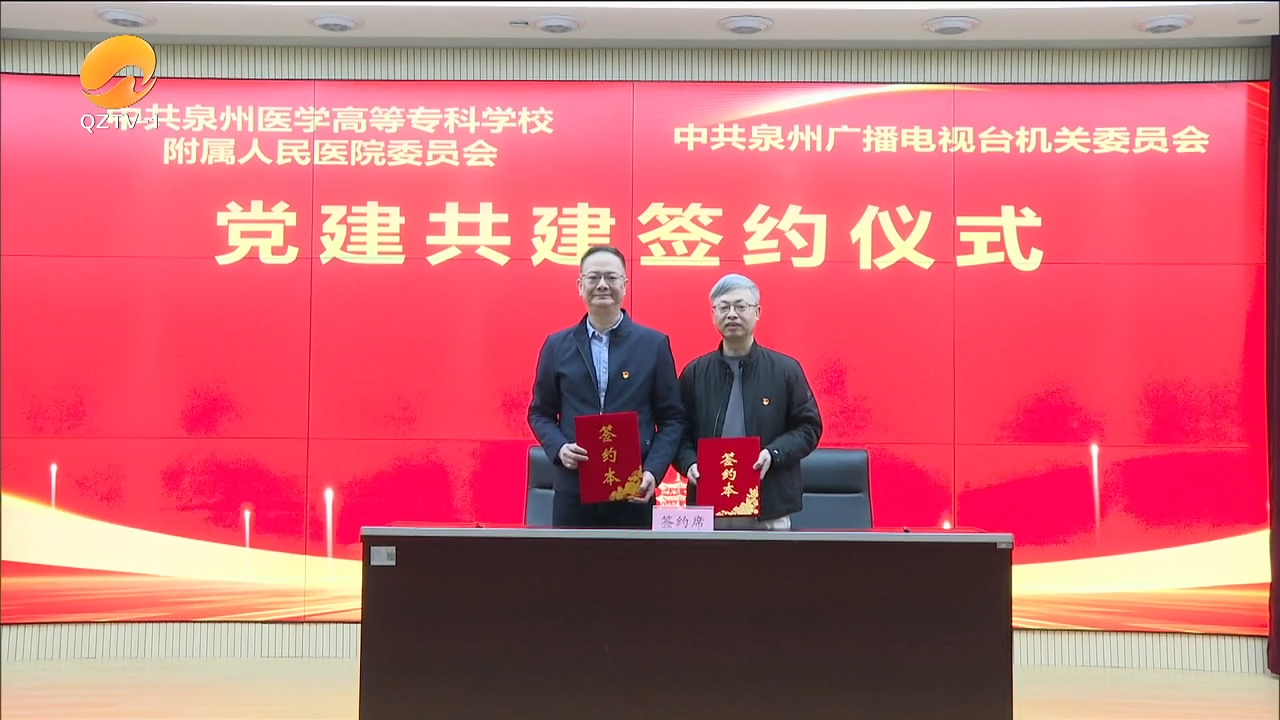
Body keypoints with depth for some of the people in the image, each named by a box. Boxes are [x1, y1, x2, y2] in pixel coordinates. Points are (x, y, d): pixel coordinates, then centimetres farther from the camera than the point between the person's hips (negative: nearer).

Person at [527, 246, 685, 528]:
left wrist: (653, 471, -10)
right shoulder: (557, 345, 8)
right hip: (573, 490, 1)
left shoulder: (655, 344, 4)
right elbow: (540, 413, 13)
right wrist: (559, 448, -8)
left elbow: (672, 417, 4)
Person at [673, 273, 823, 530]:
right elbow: (680, 432, 10)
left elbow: (808, 427, 5)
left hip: (769, 506, -1)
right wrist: (689, 464, -11)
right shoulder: (695, 372, 9)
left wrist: (774, 453, -12)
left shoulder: (786, 369, 4)